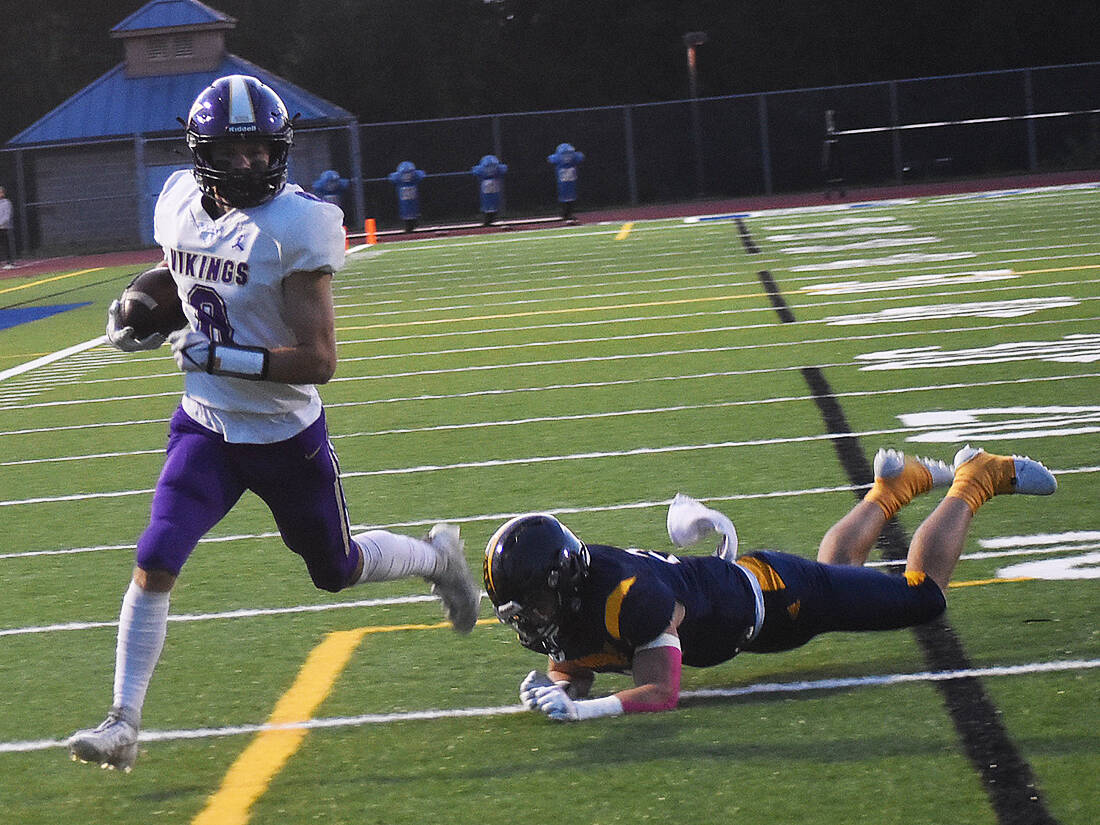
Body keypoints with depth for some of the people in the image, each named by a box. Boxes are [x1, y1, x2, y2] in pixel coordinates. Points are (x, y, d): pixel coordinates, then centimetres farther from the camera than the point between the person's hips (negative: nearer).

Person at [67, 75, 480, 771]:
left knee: (337, 570, 15)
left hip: (285, 433, -4)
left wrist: (219, 356, -28)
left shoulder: (297, 226, -23)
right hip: (206, 426, 4)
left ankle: (437, 556, 46)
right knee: (154, 564, -12)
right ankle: (124, 722, -5)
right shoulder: (180, 205, -4)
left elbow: (318, 360, -24)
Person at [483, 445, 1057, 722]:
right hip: (727, 582, 7)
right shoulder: (563, 604, -19)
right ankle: (893, 488, 54)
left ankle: (973, 482, 29)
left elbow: (661, 694, -43)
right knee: (837, 568, 37)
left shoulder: (628, 597, -43)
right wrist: (554, 690, -27)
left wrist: (580, 711, -53)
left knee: (923, 595, 10)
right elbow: (574, 672, -3)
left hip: (770, 594, -7)